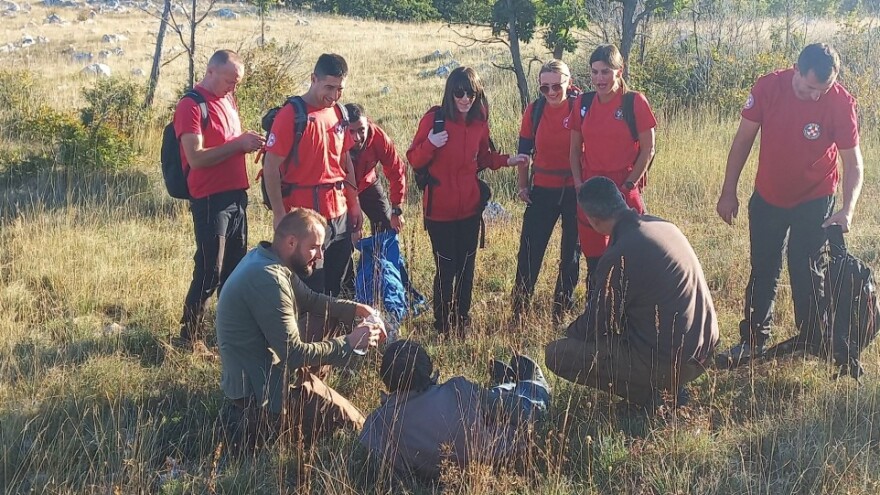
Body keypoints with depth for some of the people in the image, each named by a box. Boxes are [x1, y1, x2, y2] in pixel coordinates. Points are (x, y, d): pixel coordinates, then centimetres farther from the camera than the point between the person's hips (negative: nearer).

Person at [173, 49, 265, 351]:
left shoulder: (228, 100, 14)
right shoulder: (191, 106, -11)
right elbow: (196, 158, -19)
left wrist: (248, 143, 5)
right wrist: (238, 144, -19)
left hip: (236, 195, 8)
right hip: (211, 200, -8)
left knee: (235, 268, 13)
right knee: (209, 272, -4)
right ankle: (189, 336, 8)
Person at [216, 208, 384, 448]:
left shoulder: (266, 258, 5)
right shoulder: (267, 278, -26)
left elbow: (309, 299, 20)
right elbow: (294, 354, -24)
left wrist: (355, 309, 5)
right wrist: (349, 343, -16)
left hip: (257, 374, 10)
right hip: (261, 389, -10)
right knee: (354, 425, -3)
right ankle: (259, 419, -1)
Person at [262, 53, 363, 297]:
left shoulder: (338, 113, 10)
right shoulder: (290, 115, -11)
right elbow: (270, 167, -12)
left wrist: (355, 204, 16)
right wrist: (280, 215, -14)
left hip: (340, 214, 6)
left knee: (334, 286, 13)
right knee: (310, 288, 0)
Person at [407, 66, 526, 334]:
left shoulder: (479, 122, 3)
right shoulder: (434, 118, -11)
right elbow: (414, 160, -8)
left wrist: (506, 160, 1)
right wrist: (430, 144, -26)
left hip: (470, 208, 4)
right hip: (440, 210, -4)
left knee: (466, 266, 14)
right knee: (446, 268, 0)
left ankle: (463, 319, 30)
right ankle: (443, 325, 16)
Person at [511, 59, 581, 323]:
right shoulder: (534, 110, -1)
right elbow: (524, 150, 7)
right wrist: (522, 185, 6)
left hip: (574, 190, -1)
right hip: (542, 190, 2)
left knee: (571, 253, 9)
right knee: (529, 251, 1)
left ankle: (561, 311, 22)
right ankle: (518, 310, 13)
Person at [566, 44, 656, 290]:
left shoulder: (635, 102, -7)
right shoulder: (583, 102, 4)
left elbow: (648, 149, -6)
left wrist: (627, 186, -10)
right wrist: (579, 183, 0)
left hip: (624, 192, -4)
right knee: (593, 258, 10)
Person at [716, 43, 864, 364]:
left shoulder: (841, 103, -20)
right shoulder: (768, 88, -17)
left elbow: (853, 162, -16)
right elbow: (743, 140, -6)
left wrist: (848, 208, -30)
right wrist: (728, 192, -4)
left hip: (814, 201, -2)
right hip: (767, 197, 2)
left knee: (807, 274, 2)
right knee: (762, 272, 11)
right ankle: (753, 341, 22)